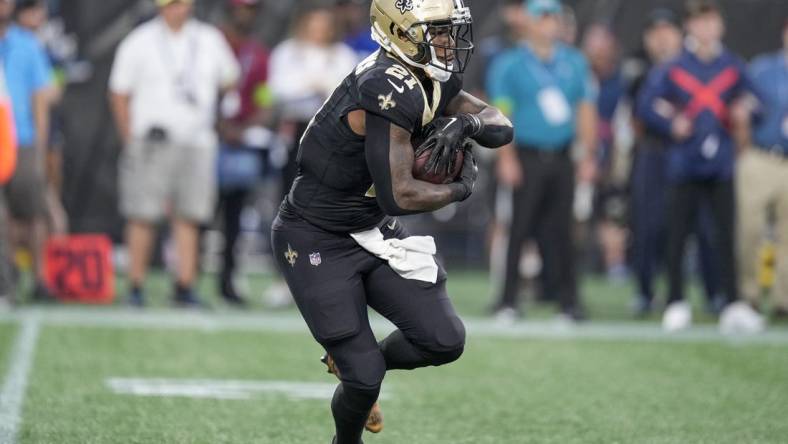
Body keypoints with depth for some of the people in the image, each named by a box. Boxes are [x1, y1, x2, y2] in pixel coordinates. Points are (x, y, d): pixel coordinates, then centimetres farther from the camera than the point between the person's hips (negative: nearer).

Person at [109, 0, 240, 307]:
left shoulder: (210, 40, 9)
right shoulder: (139, 42, 0)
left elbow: (229, 80, 20)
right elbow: (119, 95, 1)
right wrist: (132, 140, -5)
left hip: (197, 142, 3)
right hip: (152, 141, -3)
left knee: (189, 217, 0)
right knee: (143, 216, -4)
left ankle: (185, 287, 2)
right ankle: (136, 285, 2)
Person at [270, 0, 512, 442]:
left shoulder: (433, 80, -2)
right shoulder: (390, 90, -30)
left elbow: (502, 128, 3)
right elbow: (398, 196, -32)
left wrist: (467, 122, -20)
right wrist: (460, 189, -14)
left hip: (373, 231, 8)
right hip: (317, 242, -8)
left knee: (445, 341, -2)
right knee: (365, 378, -6)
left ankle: (359, 366, 25)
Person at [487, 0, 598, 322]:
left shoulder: (574, 63, 13)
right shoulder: (510, 64, 0)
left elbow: (586, 111, 15)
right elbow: (501, 113, -5)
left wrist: (588, 157, 9)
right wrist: (507, 159, -13)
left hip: (562, 159, 3)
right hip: (527, 159, -3)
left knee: (562, 230, 4)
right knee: (520, 229, -5)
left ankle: (568, 301, 6)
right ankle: (508, 300, -1)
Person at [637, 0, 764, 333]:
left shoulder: (734, 68, 8)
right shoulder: (673, 68, 2)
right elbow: (646, 105, 4)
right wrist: (671, 125, -9)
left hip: (722, 165, 1)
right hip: (685, 164, -1)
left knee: (727, 234, -4)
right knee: (678, 234, 3)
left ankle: (733, 306, -4)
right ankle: (676, 304, 12)